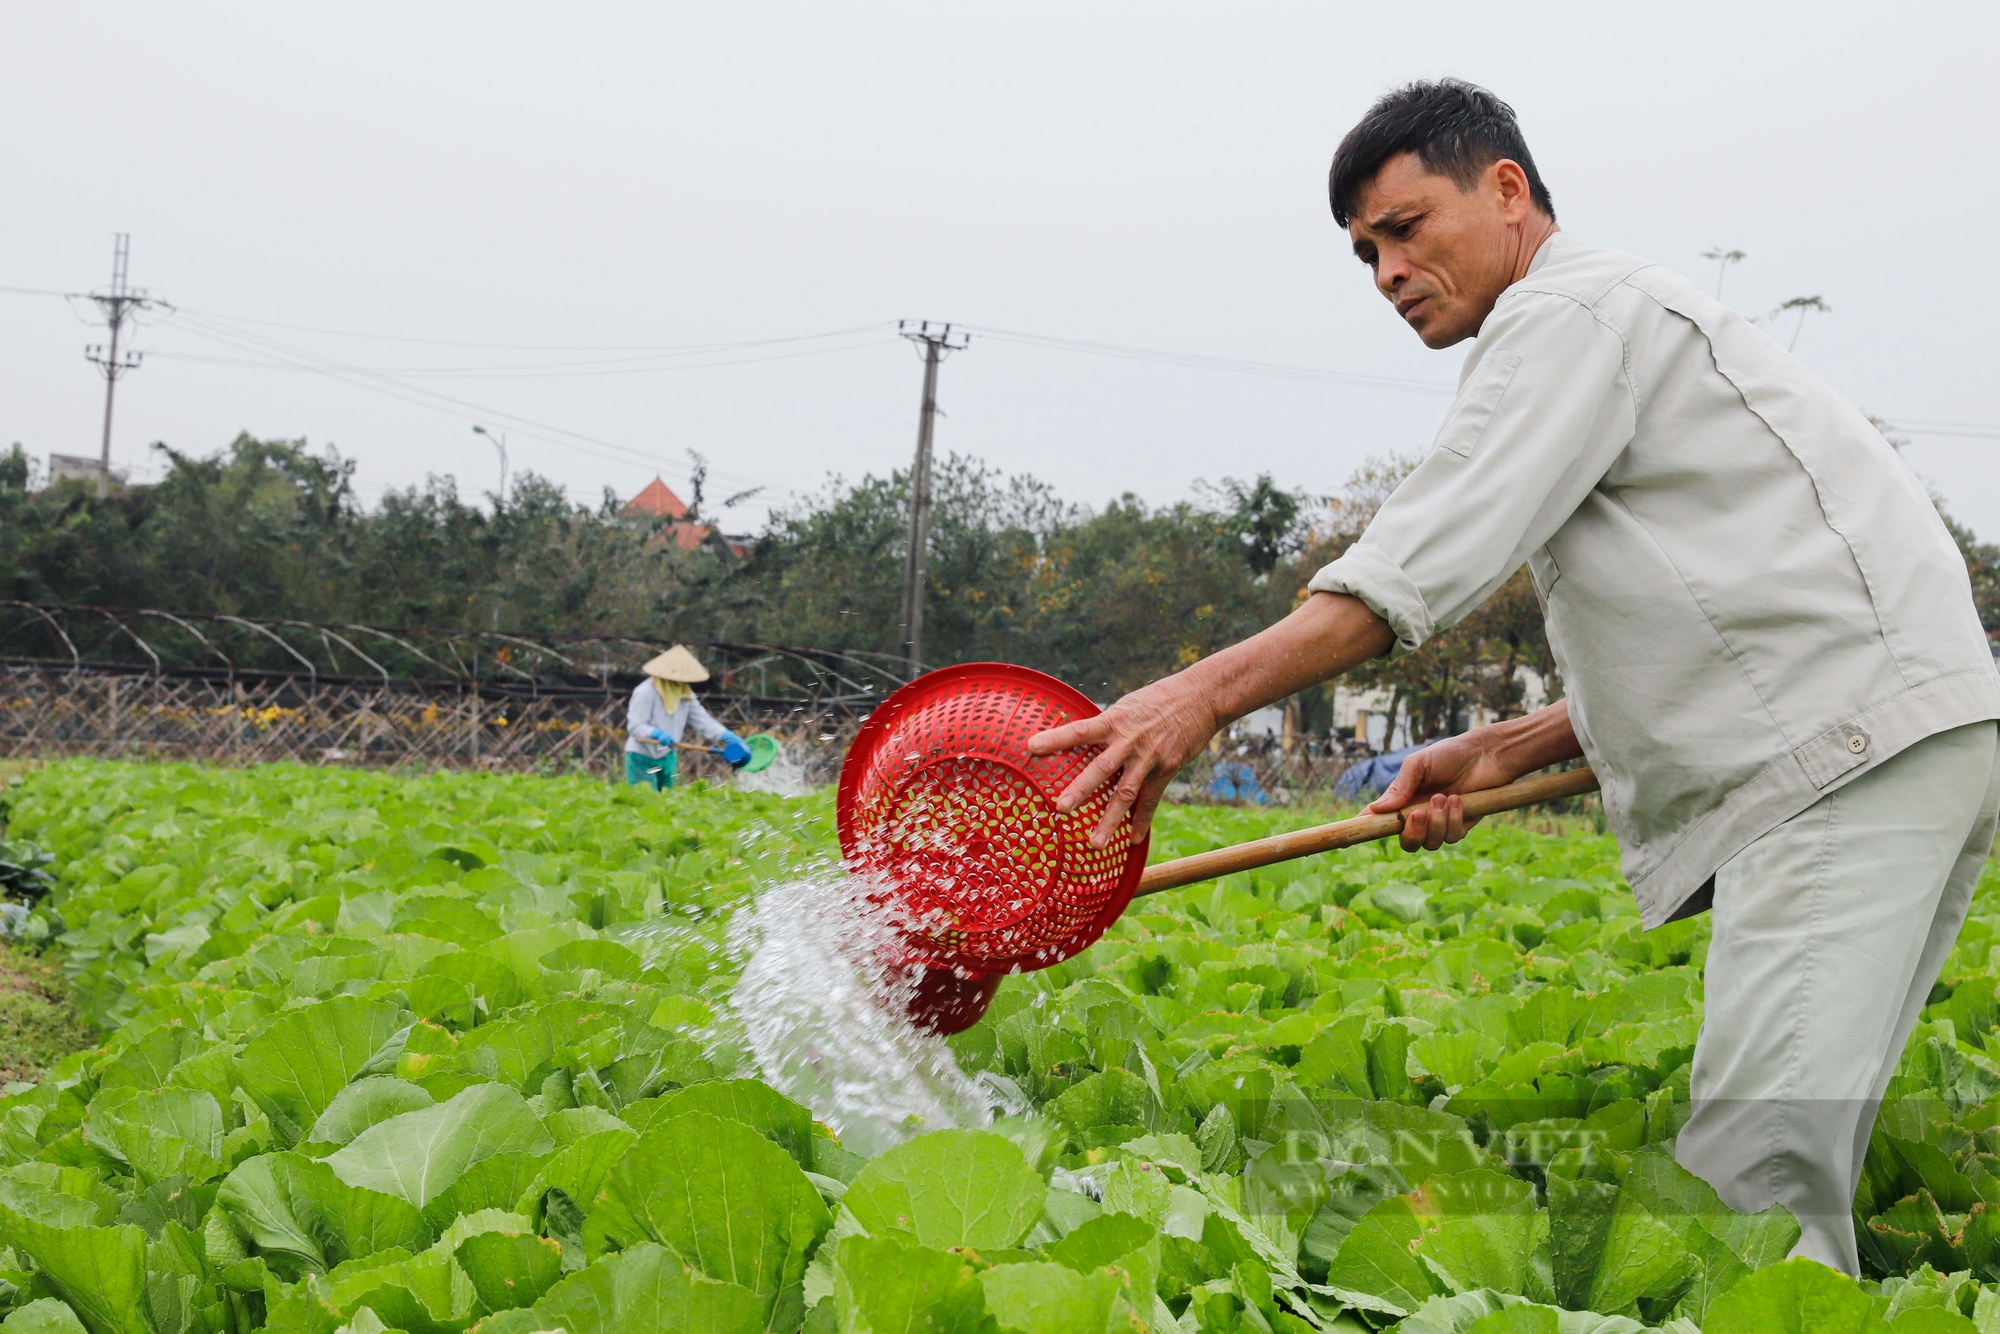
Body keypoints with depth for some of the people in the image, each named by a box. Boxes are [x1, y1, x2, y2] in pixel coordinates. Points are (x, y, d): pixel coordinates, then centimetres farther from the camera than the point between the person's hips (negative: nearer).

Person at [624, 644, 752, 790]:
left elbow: (702, 720, -3)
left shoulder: (685, 694, 2)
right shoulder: (646, 692, -19)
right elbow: (635, 726, -22)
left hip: (667, 757, 7)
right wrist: (657, 734, -41)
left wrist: (728, 737, -17)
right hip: (642, 758, -7)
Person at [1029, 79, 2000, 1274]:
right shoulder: (1627, 330, 28)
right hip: (1859, 739, 11)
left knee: (1753, 1159, -17)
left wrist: (1210, 691, -24)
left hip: (1862, 738, -11)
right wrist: (1503, 752, 15)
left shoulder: (1572, 309, -3)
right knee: (1786, 1148, 8)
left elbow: (1439, 550, -18)